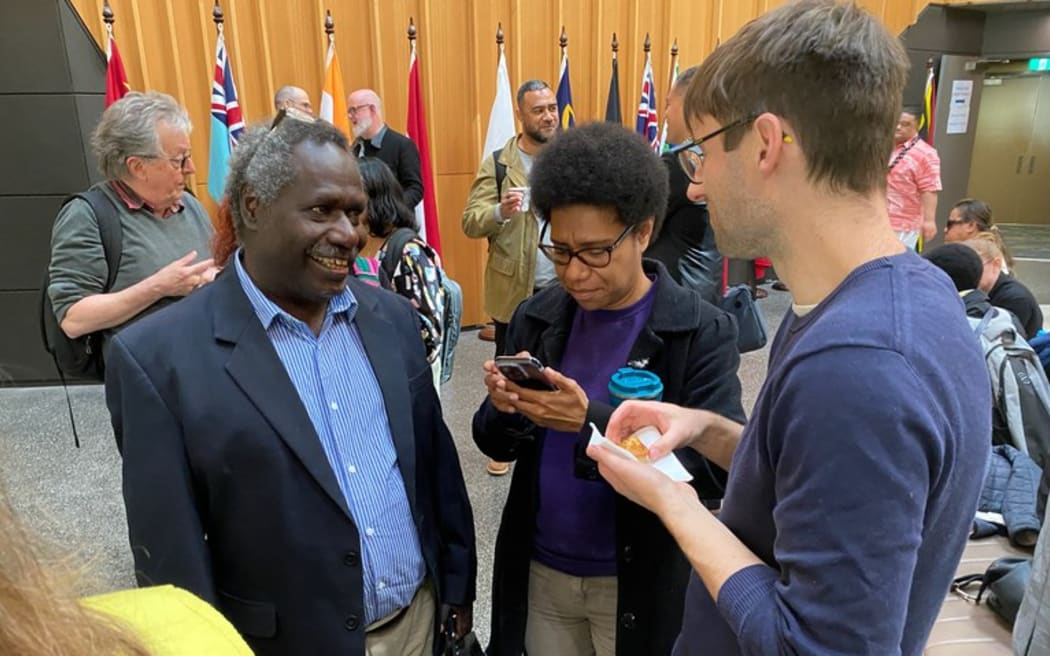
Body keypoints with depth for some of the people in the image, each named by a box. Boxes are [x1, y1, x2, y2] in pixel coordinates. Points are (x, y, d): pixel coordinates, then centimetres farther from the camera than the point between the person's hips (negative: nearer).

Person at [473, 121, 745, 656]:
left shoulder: (702, 330, -15)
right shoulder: (536, 317, -3)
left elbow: (718, 468, -21)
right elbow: (498, 446, 2)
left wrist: (590, 421, -32)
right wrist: (505, 408, -21)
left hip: (641, 584, -3)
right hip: (539, 571, 3)